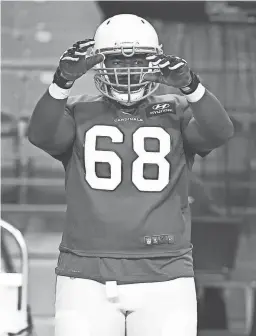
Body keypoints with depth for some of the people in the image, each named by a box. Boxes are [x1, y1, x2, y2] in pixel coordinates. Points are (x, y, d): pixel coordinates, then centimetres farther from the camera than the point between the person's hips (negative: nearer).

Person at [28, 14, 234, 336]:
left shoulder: (177, 114, 9)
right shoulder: (79, 113, 9)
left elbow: (219, 132, -9)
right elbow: (42, 134, -9)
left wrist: (189, 85, -26)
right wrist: (63, 80, -26)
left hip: (164, 278, 0)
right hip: (87, 278, 0)